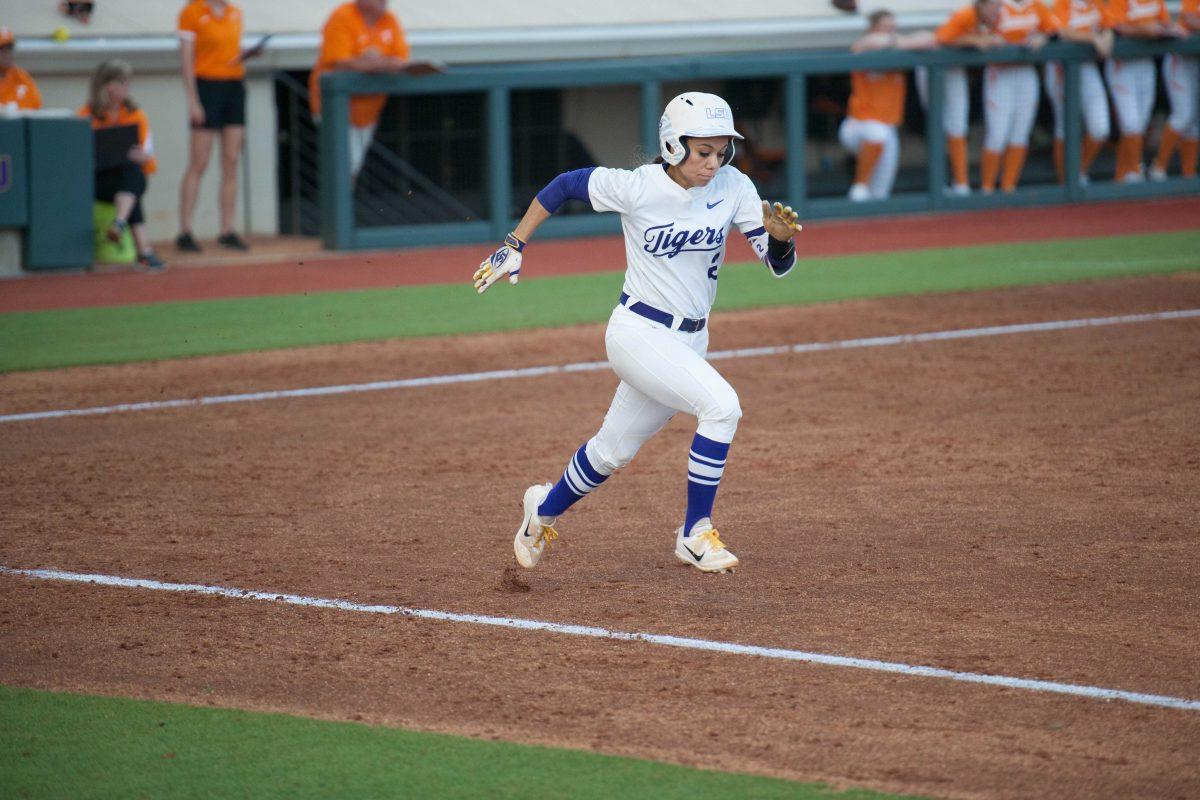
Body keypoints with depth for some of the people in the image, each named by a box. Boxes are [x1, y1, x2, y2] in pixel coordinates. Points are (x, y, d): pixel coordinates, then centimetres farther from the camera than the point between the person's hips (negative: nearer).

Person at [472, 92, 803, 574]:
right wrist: (513, 245, -1)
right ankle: (695, 534, -13)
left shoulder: (734, 188, -6)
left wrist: (780, 236, -29)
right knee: (721, 405, -26)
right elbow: (563, 186, -1)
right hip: (639, 332, -5)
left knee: (615, 450, 18)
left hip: (689, 340, 5)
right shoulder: (635, 187, -16)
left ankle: (545, 509, 45)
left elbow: (778, 264, -7)